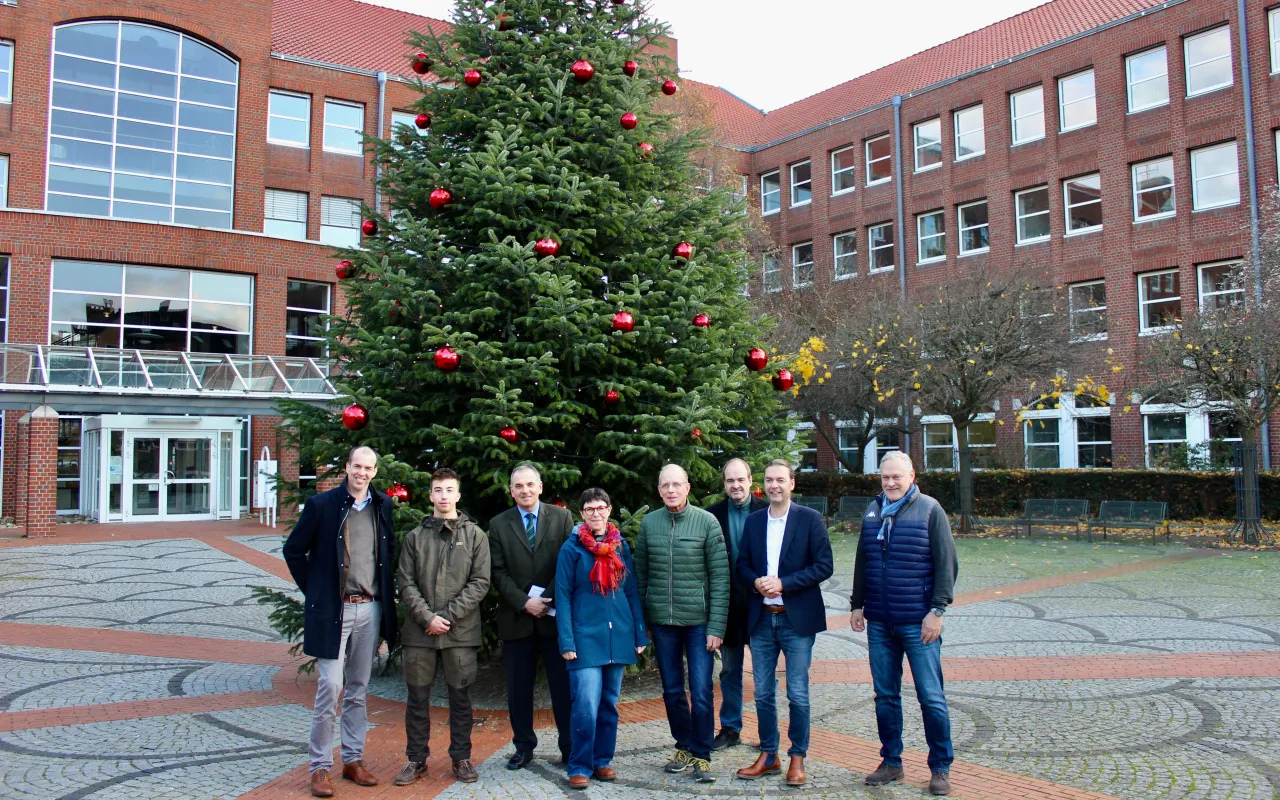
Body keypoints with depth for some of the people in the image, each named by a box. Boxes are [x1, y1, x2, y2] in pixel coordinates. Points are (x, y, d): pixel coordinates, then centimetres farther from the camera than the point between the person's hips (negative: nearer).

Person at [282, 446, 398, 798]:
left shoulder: (383, 506, 6)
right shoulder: (322, 504, -6)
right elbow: (293, 550, 1)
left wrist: (386, 594, 9)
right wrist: (313, 591, -1)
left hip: (370, 610, 4)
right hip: (332, 610, -4)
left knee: (358, 690, 12)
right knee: (329, 688, -4)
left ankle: (353, 759, 23)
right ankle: (320, 767, 8)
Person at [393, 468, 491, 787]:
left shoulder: (475, 535, 4)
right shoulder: (415, 537, 7)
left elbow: (480, 583, -2)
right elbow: (405, 583, 2)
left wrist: (448, 614, -11)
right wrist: (427, 617, -11)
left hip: (461, 631, -1)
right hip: (419, 631, 1)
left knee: (461, 697, 7)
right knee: (417, 697, 8)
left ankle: (461, 757, 20)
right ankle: (416, 759, 20)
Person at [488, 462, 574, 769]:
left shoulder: (561, 517, 5)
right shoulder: (498, 524, 8)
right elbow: (498, 572, 2)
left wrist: (548, 600, -11)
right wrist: (524, 603, -11)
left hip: (555, 614, -1)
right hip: (516, 617, 1)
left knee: (563, 685, 2)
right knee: (518, 687, 8)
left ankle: (570, 747, 13)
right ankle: (524, 746, 21)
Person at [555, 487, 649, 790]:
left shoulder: (621, 546, 7)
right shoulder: (572, 548, -4)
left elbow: (632, 591, 10)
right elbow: (563, 597, -5)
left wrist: (640, 634, 4)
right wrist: (567, 641, -12)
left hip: (618, 637, 4)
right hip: (586, 637, -4)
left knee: (609, 704, 11)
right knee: (587, 706, -9)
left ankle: (602, 761, 23)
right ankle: (580, 766, 4)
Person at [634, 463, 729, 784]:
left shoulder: (707, 522, -6)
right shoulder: (648, 523, 1)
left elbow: (720, 578, -6)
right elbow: (640, 575, 7)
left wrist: (716, 626, -10)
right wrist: (641, 622, 5)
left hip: (698, 621, -3)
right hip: (661, 621, 3)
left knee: (701, 693, -1)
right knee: (672, 692, 13)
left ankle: (701, 757, 13)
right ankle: (684, 747, 29)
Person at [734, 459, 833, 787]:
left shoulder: (810, 519, -4)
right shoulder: (753, 521, 8)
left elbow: (824, 565, -8)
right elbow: (742, 564, 12)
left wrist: (783, 583, -16)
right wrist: (756, 582, -10)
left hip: (797, 618, -4)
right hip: (762, 618, 4)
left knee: (797, 695, 2)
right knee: (763, 693, 10)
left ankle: (797, 758, 17)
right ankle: (768, 756, 24)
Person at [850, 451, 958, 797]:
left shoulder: (930, 510, -5)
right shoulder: (873, 511, 9)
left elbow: (946, 564, -7)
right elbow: (862, 561, 16)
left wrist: (937, 610, -12)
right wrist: (857, 604, 13)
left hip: (918, 623, -4)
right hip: (879, 622, 5)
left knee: (931, 697, 1)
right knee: (885, 696, 11)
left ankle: (941, 768, 14)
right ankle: (891, 762, 24)